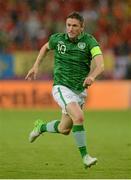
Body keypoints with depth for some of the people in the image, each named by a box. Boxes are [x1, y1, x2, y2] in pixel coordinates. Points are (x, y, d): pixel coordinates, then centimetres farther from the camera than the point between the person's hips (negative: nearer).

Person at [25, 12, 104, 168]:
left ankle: (41, 127, 44)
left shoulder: (89, 41, -11)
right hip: (62, 87, -2)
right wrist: (36, 66, 13)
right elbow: (46, 47, 21)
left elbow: (100, 65, -25)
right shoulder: (57, 39, -5)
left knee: (64, 130, 14)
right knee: (78, 117, -27)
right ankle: (85, 156, -20)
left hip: (80, 91, 2)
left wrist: (92, 76, -45)